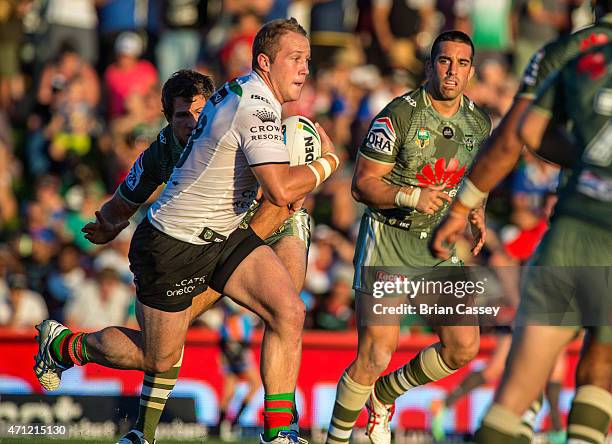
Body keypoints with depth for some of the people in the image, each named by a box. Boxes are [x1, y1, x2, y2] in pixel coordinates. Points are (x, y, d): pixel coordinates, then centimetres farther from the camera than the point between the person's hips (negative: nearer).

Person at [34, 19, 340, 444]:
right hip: (173, 245, -9)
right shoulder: (255, 107, -26)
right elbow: (282, 191, -34)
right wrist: (327, 162, -16)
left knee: (290, 311, -12)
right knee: (159, 359, 8)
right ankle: (64, 344, 34)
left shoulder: (244, 92, 5)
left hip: (225, 234, 9)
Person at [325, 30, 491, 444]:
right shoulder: (399, 115, -12)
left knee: (463, 348, -3)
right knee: (375, 357, -13)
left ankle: (383, 395, 24)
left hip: (441, 245, 5)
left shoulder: (479, 122, 6)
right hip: (389, 240, -5)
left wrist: (476, 215, 2)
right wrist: (411, 197, -27)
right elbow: (362, 183, -11)